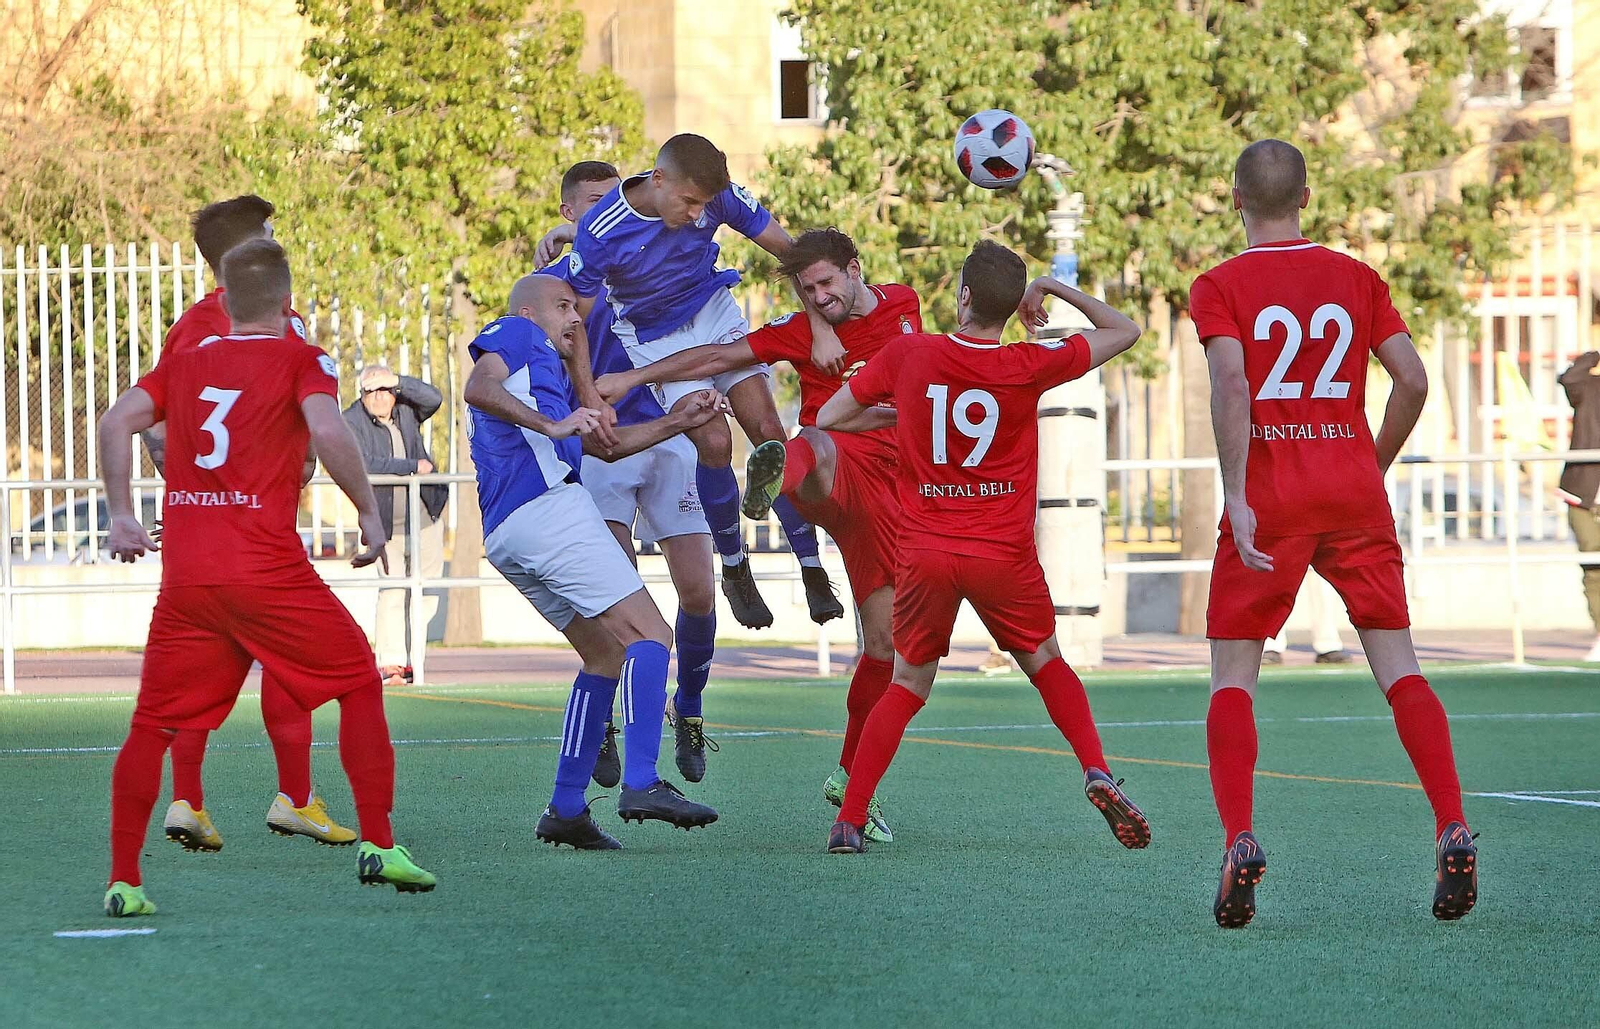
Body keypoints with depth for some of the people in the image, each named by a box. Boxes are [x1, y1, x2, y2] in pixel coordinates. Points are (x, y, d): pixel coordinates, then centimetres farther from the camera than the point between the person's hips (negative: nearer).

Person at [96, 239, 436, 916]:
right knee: (359, 683, 12)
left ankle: (123, 881, 3)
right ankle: (378, 845, 6)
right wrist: (370, 513, -5)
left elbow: (117, 422, 4)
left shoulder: (184, 364, 16)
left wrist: (121, 516, 9)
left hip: (183, 574, 4)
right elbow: (328, 430, -14)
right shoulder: (301, 361, 4)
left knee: (153, 723, 10)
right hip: (267, 569, -3)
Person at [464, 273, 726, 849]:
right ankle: (641, 783, -26)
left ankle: (566, 809, 9)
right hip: (548, 506, -10)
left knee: (607, 655, 16)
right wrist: (550, 426, -25)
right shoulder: (517, 333, 8)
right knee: (648, 635, -12)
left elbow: (604, 444, 35)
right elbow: (478, 388, -14)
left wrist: (679, 423, 26)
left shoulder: (548, 369, 35)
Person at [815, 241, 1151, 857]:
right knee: (1045, 663, 20)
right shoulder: (1030, 367, -6)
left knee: (909, 685, 14)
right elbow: (1125, 331, 8)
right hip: (1004, 554, -1)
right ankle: (1097, 772, -1)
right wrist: (1056, 288, 11)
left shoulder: (909, 354, -3)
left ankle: (848, 822, 4)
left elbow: (827, 418, 7)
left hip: (924, 552, 1)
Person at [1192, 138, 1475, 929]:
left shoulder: (1220, 287, 0)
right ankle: (1453, 832, -10)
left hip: (1268, 502, -3)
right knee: (1397, 665, 4)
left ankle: (1239, 845, -13)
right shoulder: (1356, 278, 10)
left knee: (1233, 676, 3)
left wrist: (1238, 499, -19)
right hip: (1354, 495, 3)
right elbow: (1412, 380, 3)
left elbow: (1231, 383, -15)